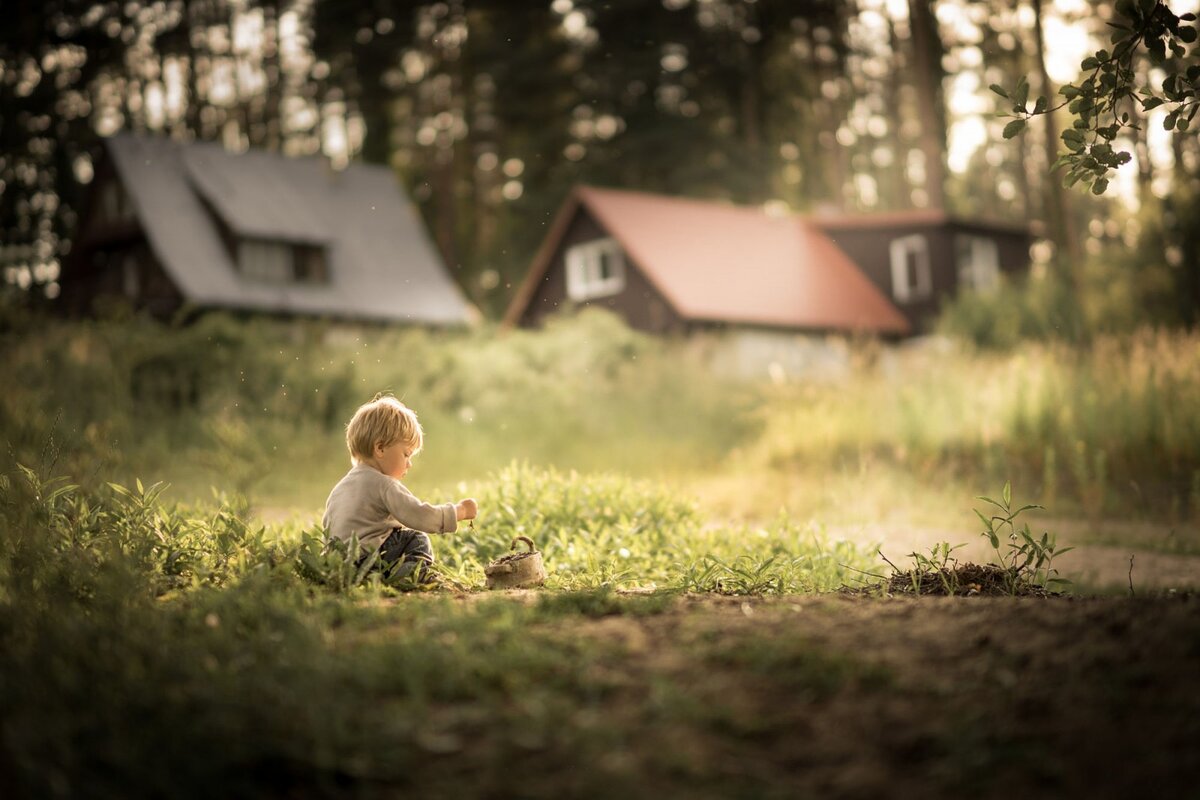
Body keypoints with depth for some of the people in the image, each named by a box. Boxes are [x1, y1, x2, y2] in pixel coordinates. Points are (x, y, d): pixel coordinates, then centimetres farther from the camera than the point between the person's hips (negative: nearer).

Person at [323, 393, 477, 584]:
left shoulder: (340, 488, 18)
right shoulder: (385, 486, -10)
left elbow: (327, 526, 25)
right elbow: (419, 516, -16)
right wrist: (459, 511, -5)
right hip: (366, 558, -9)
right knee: (417, 540, 4)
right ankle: (410, 571, -19)